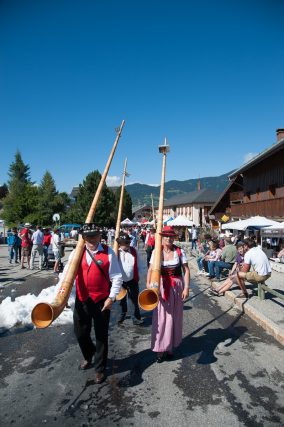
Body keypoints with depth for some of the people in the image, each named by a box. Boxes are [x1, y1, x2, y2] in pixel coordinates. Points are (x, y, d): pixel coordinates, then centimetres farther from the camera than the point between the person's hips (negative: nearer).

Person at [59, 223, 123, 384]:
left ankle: (100, 368, 31)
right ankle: (88, 356, 48)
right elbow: (67, 273, 4)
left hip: (102, 301, -3)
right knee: (80, 333, 16)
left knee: (101, 336, 10)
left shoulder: (108, 252, -9)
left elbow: (117, 277, -7)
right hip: (81, 300, 3)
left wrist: (111, 298, -10)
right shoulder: (77, 252, 0)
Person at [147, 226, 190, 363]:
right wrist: (148, 285, -16)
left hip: (176, 287, 1)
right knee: (160, 318, 4)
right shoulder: (156, 252, -5)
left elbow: (186, 270, -3)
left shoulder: (179, 251, -6)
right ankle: (160, 348, 19)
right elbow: (150, 270, -5)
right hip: (161, 287, -1)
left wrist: (186, 287, -10)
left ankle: (171, 347, 31)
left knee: (174, 317, 13)